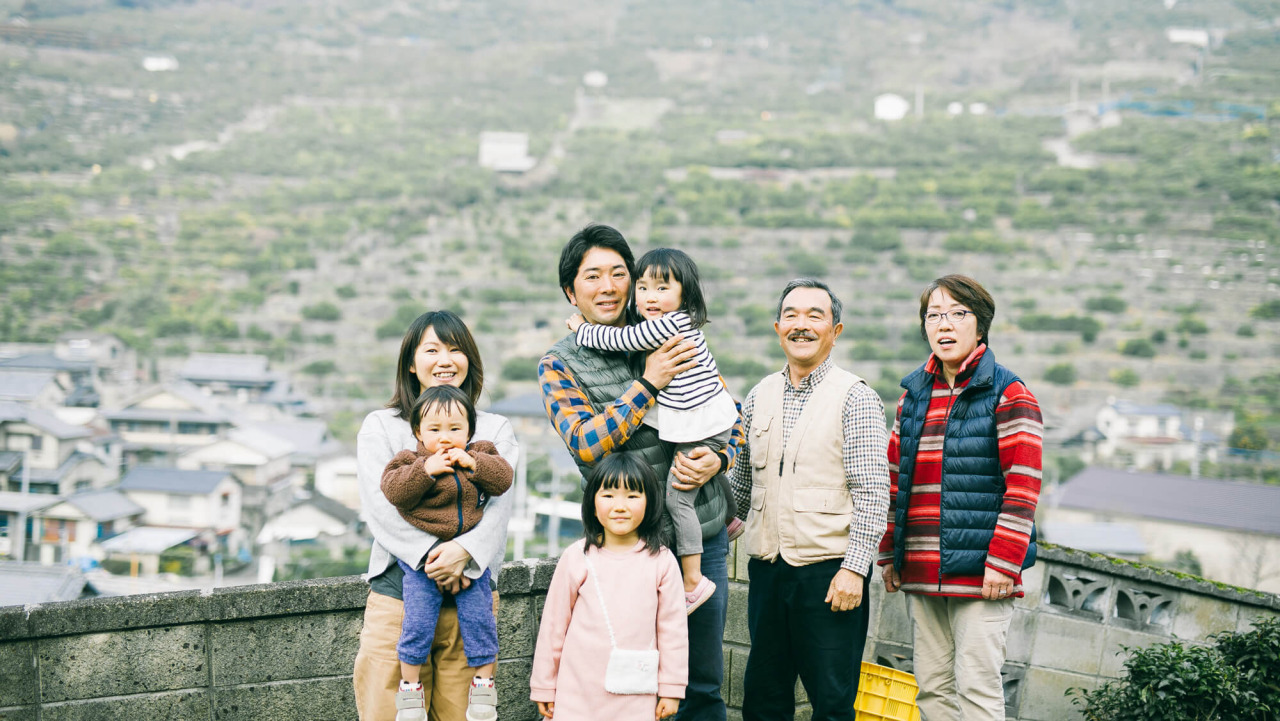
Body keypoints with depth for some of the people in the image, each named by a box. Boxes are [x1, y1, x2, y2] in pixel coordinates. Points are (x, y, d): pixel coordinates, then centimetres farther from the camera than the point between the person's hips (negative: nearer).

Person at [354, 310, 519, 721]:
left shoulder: (495, 430, 14)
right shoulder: (380, 427, 10)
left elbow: (499, 505, 0)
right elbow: (379, 505, -3)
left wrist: (464, 550, -20)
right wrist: (428, 554, -18)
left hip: (469, 593, 1)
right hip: (397, 591, -1)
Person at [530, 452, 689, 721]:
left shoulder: (661, 562, -1)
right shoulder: (577, 558, -1)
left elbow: (673, 628, 5)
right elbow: (553, 625, 5)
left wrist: (671, 688, 7)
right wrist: (544, 687, 8)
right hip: (579, 696, 0)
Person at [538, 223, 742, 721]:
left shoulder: (672, 341, 7)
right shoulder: (559, 366, -1)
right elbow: (586, 445, -16)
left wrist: (717, 460, -10)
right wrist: (648, 385, -20)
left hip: (704, 535, 3)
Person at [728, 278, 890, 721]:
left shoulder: (855, 398, -5)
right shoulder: (759, 397, 11)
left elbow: (872, 493, -10)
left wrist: (854, 568, -16)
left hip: (829, 569, -5)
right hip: (766, 567, 5)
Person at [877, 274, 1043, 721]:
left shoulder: (1008, 395, -5)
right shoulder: (913, 396, 14)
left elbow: (1023, 487, -10)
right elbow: (895, 479, 19)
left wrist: (1003, 562, -16)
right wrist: (889, 553, 16)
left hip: (980, 571, -6)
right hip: (921, 573, 6)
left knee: (977, 685, -7)